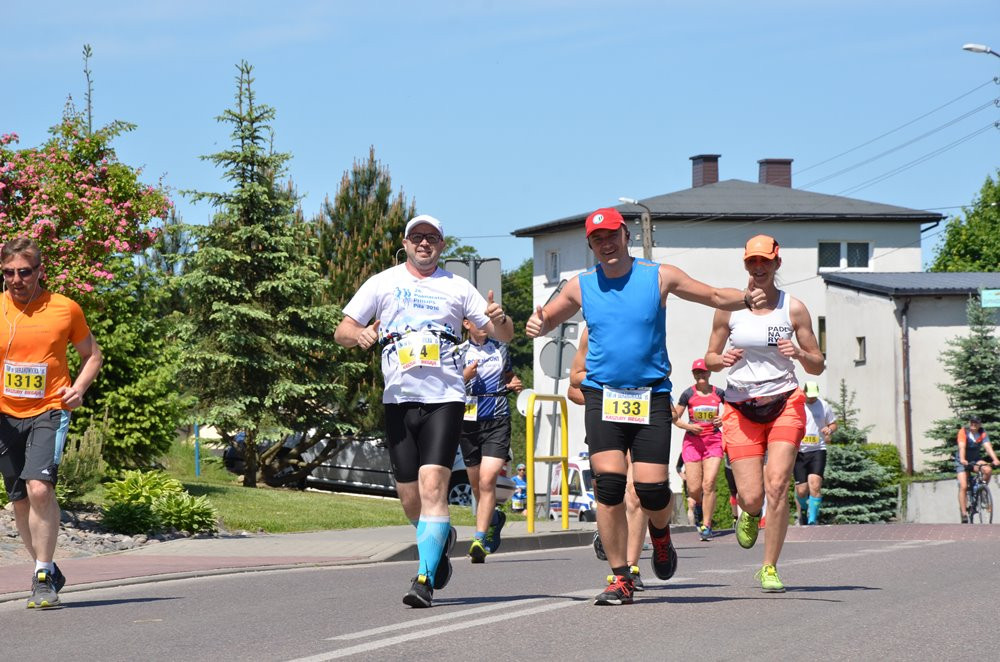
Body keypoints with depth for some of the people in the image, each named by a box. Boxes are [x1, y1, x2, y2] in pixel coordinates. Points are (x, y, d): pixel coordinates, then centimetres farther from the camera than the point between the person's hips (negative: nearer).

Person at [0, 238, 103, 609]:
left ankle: (42, 578, -13)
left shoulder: (65, 309, -1)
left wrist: (79, 386, -5)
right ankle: (47, 570, 27)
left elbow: (91, 353, 12)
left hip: (49, 411, -3)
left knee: (39, 487, -21)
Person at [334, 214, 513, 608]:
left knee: (432, 486, -17)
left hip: (444, 398, -2)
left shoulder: (456, 287, 9)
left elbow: (504, 336, 10)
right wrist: (358, 334, -16)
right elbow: (341, 331, 8)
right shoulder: (382, 283, 11)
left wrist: (500, 319, -14)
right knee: (409, 496, 6)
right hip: (398, 399, 2)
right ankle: (442, 538, 36)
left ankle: (425, 580, -18)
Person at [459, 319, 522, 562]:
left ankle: (480, 539, -19)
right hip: (469, 422, 1)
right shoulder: (458, 352, 2)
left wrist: (515, 384, 6)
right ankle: (494, 518, 40)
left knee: (487, 480, -17)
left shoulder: (500, 347, 10)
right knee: (476, 485, 11)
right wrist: (464, 376, -21)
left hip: (497, 420, -1)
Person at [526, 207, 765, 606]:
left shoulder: (659, 277, 2)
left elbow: (715, 297, 10)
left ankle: (660, 533, 29)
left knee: (652, 487, -9)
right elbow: (547, 319, 20)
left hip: (651, 397, -1)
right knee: (609, 484, -12)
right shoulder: (581, 286, 7)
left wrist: (746, 299, -10)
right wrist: (537, 324, -4)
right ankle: (620, 578, -1)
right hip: (602, 396, 1)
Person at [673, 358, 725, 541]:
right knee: (694, 489, -3)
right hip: (693, 441, 0)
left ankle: (706, 525, -10)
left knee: (709, 483, -15)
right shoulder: (688, 394, 2)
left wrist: (724, 420, -2)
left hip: (713, 440, 0)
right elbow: (675, 418, 5)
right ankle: (700, 508, 32)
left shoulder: (718, 393, 5)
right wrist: (689, 426, -13)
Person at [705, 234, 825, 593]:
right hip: (740, 407, 1)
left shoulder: (794, 308, 2)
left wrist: (799, 354, -15)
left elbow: (818, 366, 6)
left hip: (785, 403, -1)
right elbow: (709, 359, 11)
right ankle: (749, 515, 33)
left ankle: (770, 568, -4)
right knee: (751, 497, -7)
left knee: (777, 486, -16)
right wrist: (723, 359, -12)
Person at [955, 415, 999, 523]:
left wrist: (995, 459, -39)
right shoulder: (963, 432, -17)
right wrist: (962, 459, -49)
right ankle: (964, 514, -13)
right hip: (963, 461, -3)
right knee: (963, 486, -16)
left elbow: (988, 446, -22)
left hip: (976, 460, 3)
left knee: (988, 470, -28)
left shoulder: (982, 433, -9)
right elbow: (962, 447, -31)